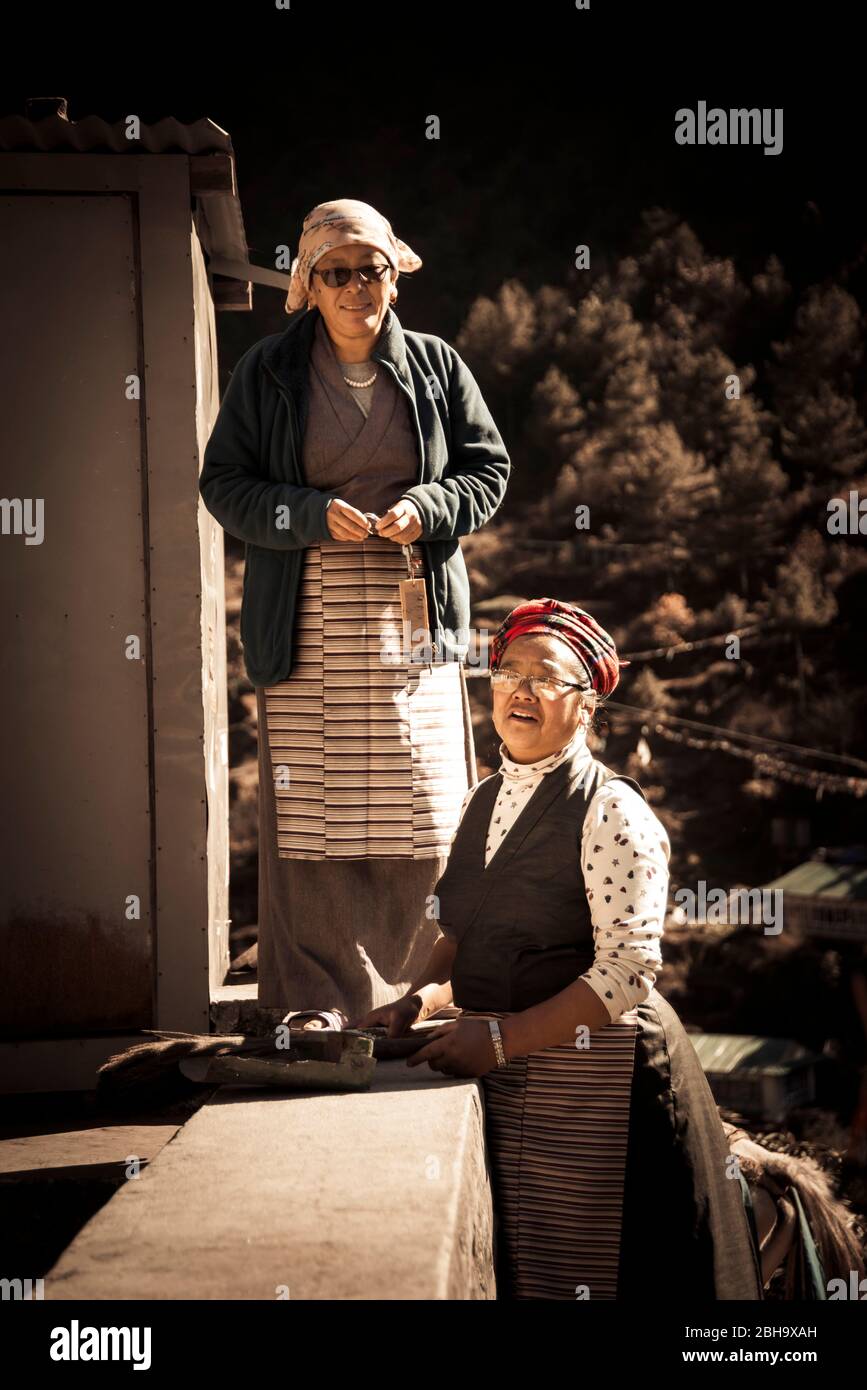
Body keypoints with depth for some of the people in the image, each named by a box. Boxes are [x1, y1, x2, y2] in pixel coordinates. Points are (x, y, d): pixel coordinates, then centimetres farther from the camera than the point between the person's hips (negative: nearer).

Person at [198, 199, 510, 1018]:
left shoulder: (436, 367, 8)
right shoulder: (268, 370, 3)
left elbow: (489, 469, 11)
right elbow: (223, 482, 3)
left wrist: (426, 509, -9)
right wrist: (313, 514, -14)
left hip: (413, 621, 2)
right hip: (306, 630, -1)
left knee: (423, 817, 3)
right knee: (310, 821, -1)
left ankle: (411, 1002, 18)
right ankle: (313, 1015, 8)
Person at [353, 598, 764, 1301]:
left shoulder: (612, 811, -12)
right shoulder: (483, 801, 11)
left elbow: (627, 968, -19)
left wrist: (502, 1037, -22)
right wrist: (423, 997, 1)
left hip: (593, 1080, -6)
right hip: (500, 1077, 6)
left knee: (584, 1275, 0)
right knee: (513, 1269, 11)